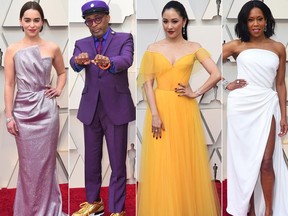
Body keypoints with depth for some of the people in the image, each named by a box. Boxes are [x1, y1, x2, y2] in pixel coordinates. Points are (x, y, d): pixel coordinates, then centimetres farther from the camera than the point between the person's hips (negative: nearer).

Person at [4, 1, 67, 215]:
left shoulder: (52, 48, 2)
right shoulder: (13, 50, 0)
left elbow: (62, 72, 20)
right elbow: (9, 84, -1)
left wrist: (59, 89, 3)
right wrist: (9, 116, -5)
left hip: (46, 110, 1)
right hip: (23, 111, 0)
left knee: (45, 160, 6)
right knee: (27, 162, 7)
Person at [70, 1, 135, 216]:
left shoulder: (124, 39, 0)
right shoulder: (81, 44, 9)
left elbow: (126, 60, -21)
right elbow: (74, 64, -12)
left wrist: (109, 62, -43)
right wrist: (78, 61, -36)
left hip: (116, 108, -4)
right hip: (91, 109, 4)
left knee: (118, 163, 2)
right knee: (91, 159, 14)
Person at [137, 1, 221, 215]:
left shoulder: (194, 48, 4)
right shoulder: (153, 49, 4)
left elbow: (216, 75, -2)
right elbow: (148, 83, -2)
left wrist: (196, 93, -7)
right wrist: (155, 114, -11)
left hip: (184, 109, 0)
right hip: (160, 108, 0)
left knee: (187, 161, 5)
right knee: (162, 165, 2)